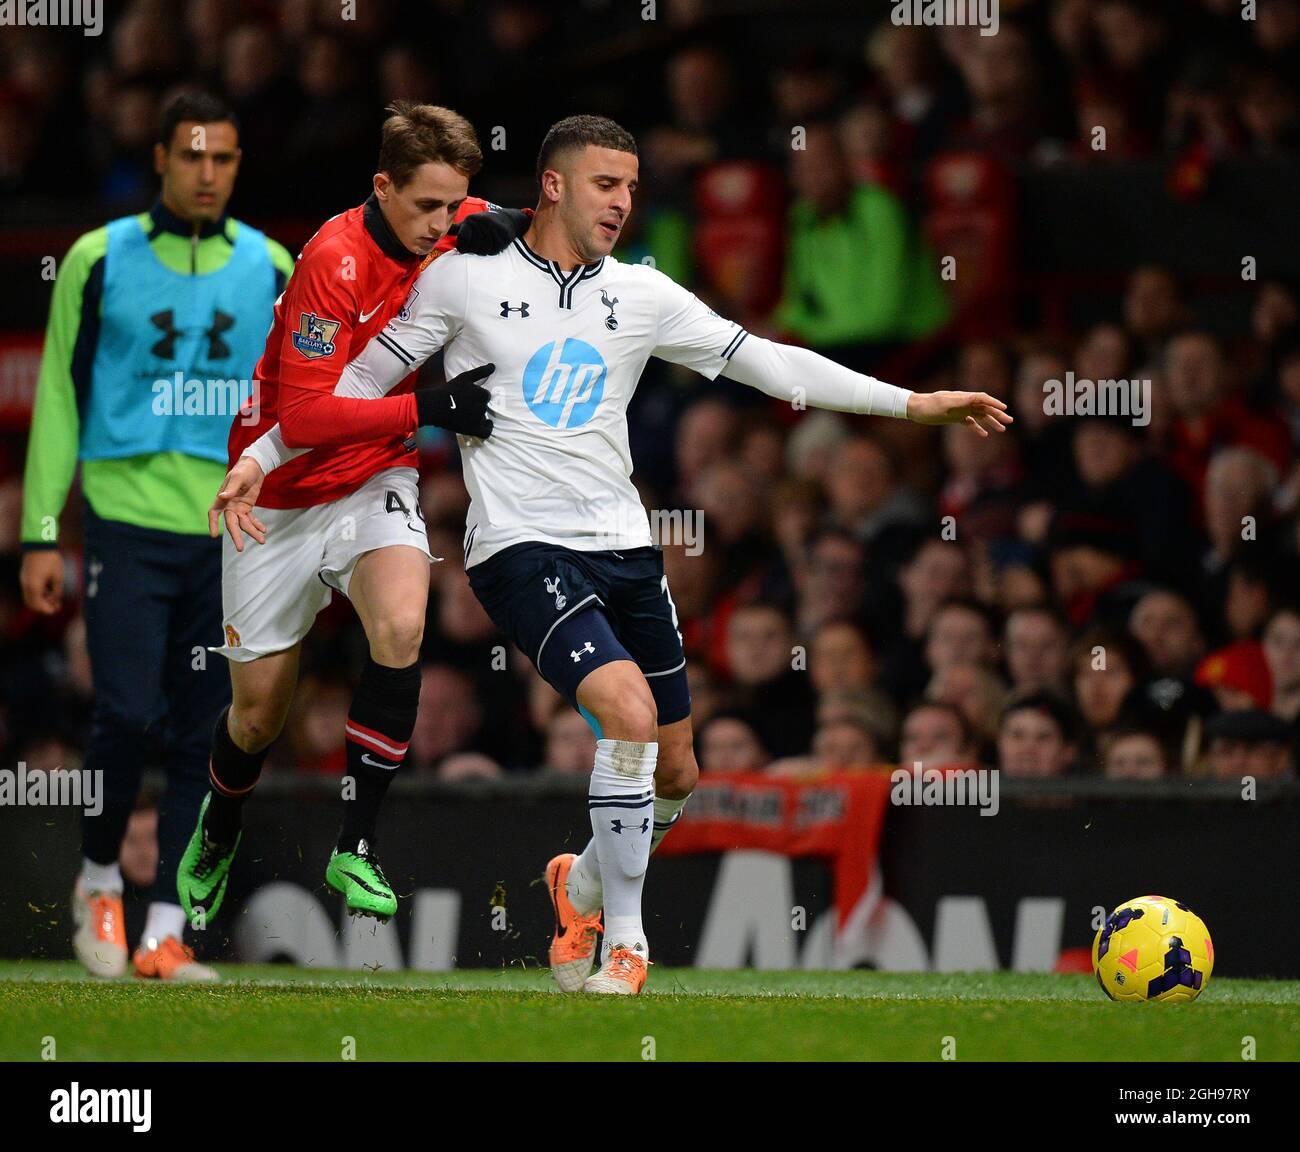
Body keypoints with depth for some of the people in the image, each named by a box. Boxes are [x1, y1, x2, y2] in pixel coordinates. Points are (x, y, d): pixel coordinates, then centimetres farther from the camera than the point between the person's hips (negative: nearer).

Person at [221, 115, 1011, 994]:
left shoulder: (642, 295, 8)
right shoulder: (465, 279, 0)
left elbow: (767, 362, 8)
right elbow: (364, 380, 8)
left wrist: (911, 403, 2)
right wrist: (262, 459, 2)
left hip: (623, 546, 5)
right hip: (521, 548, -5)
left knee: (675, 774, 8)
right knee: (630, 712, -26)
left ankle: (585, 884, 39)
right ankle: (623, 939, -10)